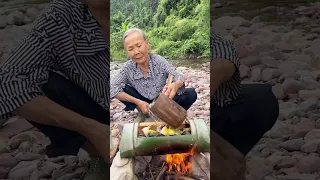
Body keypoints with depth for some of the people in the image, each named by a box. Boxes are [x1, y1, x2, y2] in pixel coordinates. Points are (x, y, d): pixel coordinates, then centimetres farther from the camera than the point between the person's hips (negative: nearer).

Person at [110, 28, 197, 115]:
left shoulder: (159, 61, -18)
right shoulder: (128, 68, -15)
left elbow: (179, 78, -23)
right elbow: (112, 88, -23)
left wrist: (175, 85, -50)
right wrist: (137, 102, -32)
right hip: (143, 103, 1)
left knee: (191, 94, -22)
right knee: (122, 89, -23)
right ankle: (144, 114, -4)